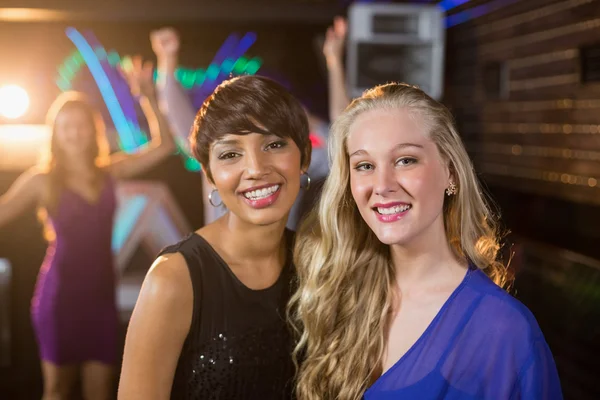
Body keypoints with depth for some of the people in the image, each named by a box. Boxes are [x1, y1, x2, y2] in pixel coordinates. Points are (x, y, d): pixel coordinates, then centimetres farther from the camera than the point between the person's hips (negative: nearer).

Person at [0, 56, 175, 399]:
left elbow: (164, 145, 2)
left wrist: (147, 96, -6)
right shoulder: (42, 180, -3)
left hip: (101, 293, 3)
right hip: (60, 294, -3)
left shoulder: (110, 173, 4)